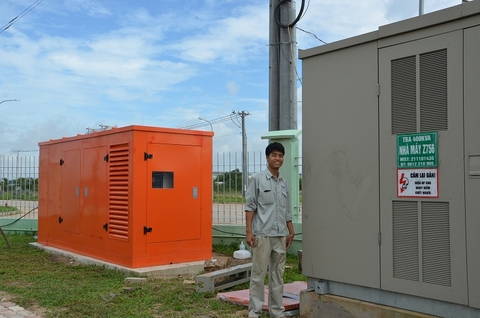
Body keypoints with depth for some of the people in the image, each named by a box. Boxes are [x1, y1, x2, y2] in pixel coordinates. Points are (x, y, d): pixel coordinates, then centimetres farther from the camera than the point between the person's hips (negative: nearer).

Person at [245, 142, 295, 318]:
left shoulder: (284, 183, 13)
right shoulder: (257, 179, -2)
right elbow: (250, 206, -5)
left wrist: (291, 232, 14)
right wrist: (249, 231, -11)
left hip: (280, 235, 5)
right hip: (262, 235, -5)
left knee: (278, 274, 10)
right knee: (258, 274, 0)